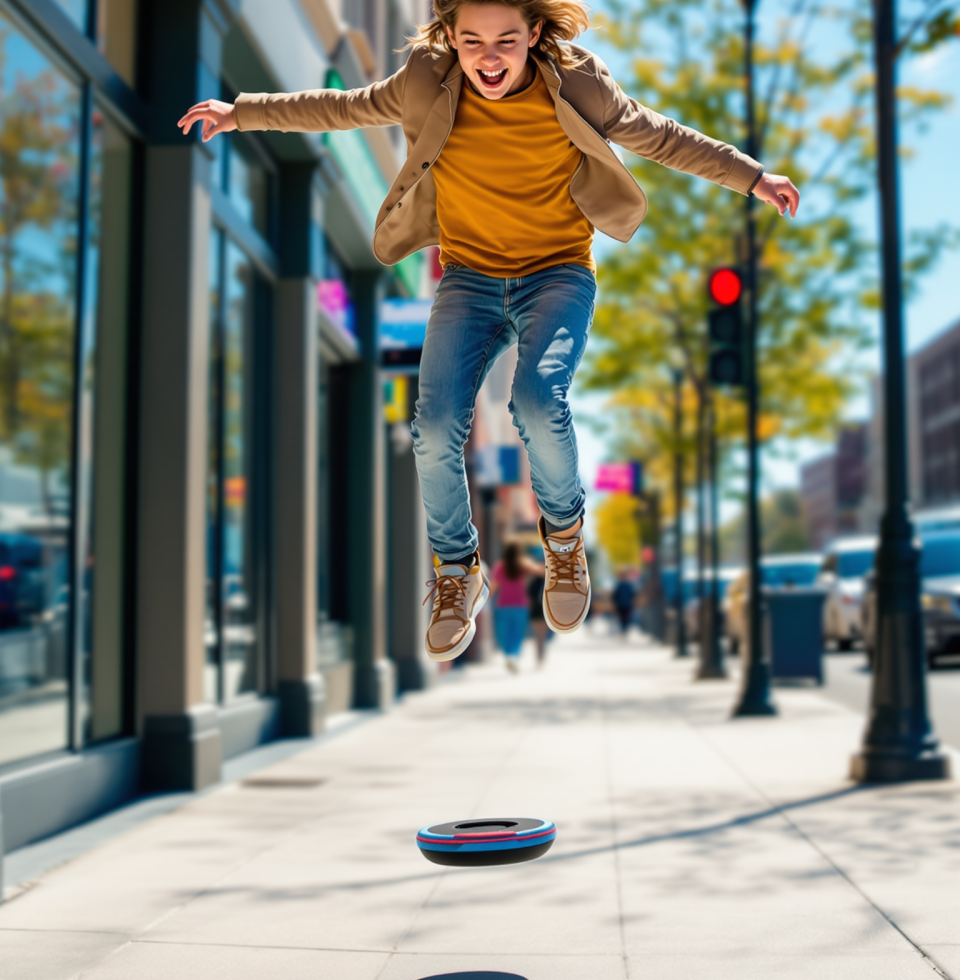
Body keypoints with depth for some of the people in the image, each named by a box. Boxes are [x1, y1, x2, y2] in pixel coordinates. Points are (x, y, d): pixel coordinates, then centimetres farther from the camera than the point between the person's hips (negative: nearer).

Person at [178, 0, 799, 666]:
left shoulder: (577, 86, -9)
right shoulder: (427, 85, -6)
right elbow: (339, 109, 9)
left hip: (558, 272, -2)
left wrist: (751, 175, 5)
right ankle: (458, 573, 12)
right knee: (436, 430, -15)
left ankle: (564, 534, 3)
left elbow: (660, 137, 3)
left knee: (539, 403, -29)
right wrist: (242, 112, 13)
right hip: (469, 277, 2)